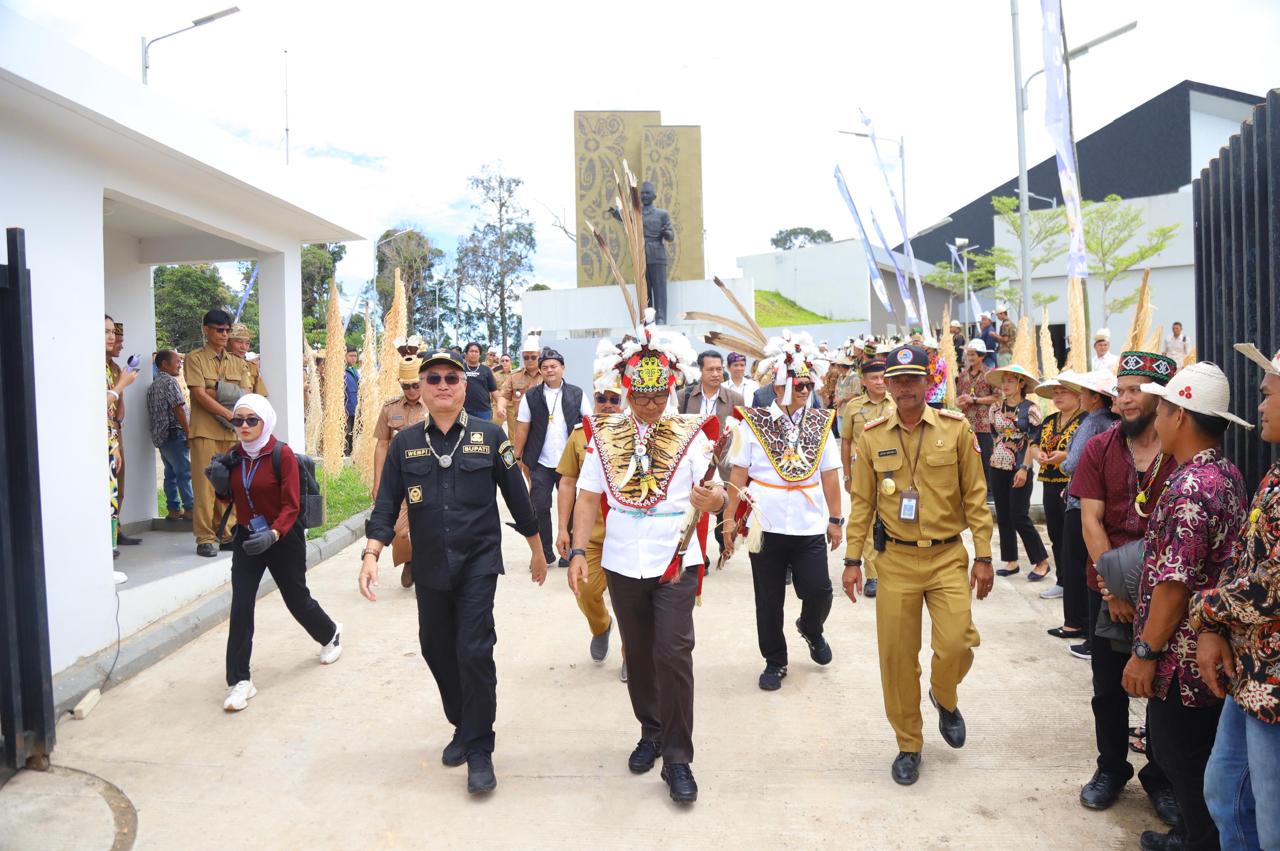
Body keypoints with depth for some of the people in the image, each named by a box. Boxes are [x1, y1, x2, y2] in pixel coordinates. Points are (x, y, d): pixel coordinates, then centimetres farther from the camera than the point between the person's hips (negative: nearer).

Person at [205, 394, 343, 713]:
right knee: (240, 606, -6)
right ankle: (240, 680, 3)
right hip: (246, 538, 4)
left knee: (296, 598, 12)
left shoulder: (282, 454, -16)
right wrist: (220, 483, -10)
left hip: (283, 539, -4)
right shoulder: (233, 456, 0)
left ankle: (330, 634, 44)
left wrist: (274, 534, -34)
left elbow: (291, 505, -18)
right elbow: (230, 498, 12)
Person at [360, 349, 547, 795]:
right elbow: (386, 506, 1)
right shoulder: (404, 444, 3)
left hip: (478, 563, -3)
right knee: (437, 651, 13)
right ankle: (463, 727, 37)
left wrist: (537, 550, 9)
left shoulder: (489, 436, -3)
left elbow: (516, 495, 3)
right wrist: (371, 555, -13)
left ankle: (479, 750, 8)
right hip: (429, 567, 3)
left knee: (474, 652, -8)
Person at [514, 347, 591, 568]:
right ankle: (544, 552, 15)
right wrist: (517, 456, -2)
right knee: (540, 508, 2)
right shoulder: (531, 396, 2)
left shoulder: (576, 394, 2)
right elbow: (522, 429, 3)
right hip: (541, 463, 0)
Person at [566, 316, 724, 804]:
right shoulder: (605, 434, 0)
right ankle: (651, 732, 36)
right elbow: (588, 497, 2)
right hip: (622, 564, 3)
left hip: (677, 563, -2)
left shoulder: (691, 434, -5)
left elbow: (714, 497, -10)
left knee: (673, 654, -7)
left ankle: (677, 758, 7)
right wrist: (578, 552, -7)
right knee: (638, 653, 15)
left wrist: (714, 499, -33)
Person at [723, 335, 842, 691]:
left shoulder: (821, 423, 6)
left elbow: (829, 474, 7)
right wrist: (729, 517, -4)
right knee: (769, 600, 7)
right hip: (765, 525, -1)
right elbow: (738, 473, -2)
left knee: (819, 590, -2)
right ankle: (775, 661, 26)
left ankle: (811, 629, 32)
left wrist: (835, 519, 5)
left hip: (810, 526, 2)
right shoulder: (754, 422, -2)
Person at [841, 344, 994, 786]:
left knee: (957, 644, -10)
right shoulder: (872, 436, 0)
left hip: (948, 556, 0)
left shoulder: (956, 428, -2)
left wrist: (984, 556, -2)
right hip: (895, 560, 1)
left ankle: (944, 699, 27)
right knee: (897, 656, 4)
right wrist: (852, 559, 1)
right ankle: (908, 745, 24)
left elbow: (975, 496, 0)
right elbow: (862, 502, 4)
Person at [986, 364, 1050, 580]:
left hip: (1020, 469, -5)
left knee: (1020, 517, -6)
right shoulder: (996, 408, 7)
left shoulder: (1030, 409, -7)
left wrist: (1024, 468, -15)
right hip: (998, 467, 6)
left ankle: (1041, 561, 7)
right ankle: (1011, 561, 17)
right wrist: (998, 455, 15)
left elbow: (1034, 441, -10)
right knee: (1003, 516, 7)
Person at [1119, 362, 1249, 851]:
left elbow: (1174, 583, -26)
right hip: (1211, 646, 10)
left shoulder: (1190, 487, -24)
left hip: (1183, 653, -10)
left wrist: (1146, 651, -18)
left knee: (1182, 757, 7)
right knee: (1199, 755, 22)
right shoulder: (1227, 473, 7)